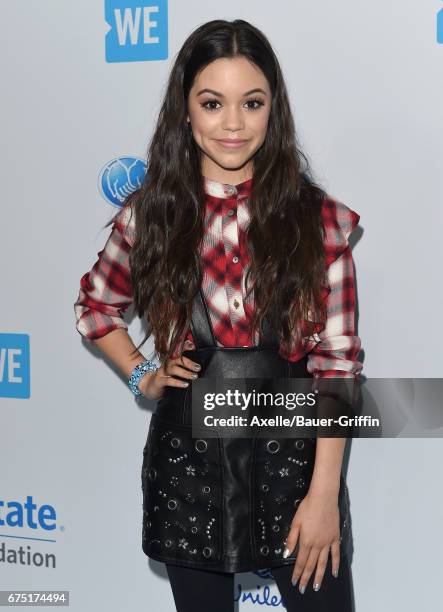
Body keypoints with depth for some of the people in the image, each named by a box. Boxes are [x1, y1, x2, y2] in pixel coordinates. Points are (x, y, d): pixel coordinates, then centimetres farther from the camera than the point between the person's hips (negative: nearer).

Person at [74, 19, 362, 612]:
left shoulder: (318, 219, -6)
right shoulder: (149, 214, -1)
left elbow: (337, 362, -7)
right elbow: (95, 308, 16)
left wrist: (324, 493, -11)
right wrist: (142, 375, 2)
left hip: (294, 456, -1)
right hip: (188, 463, 2)